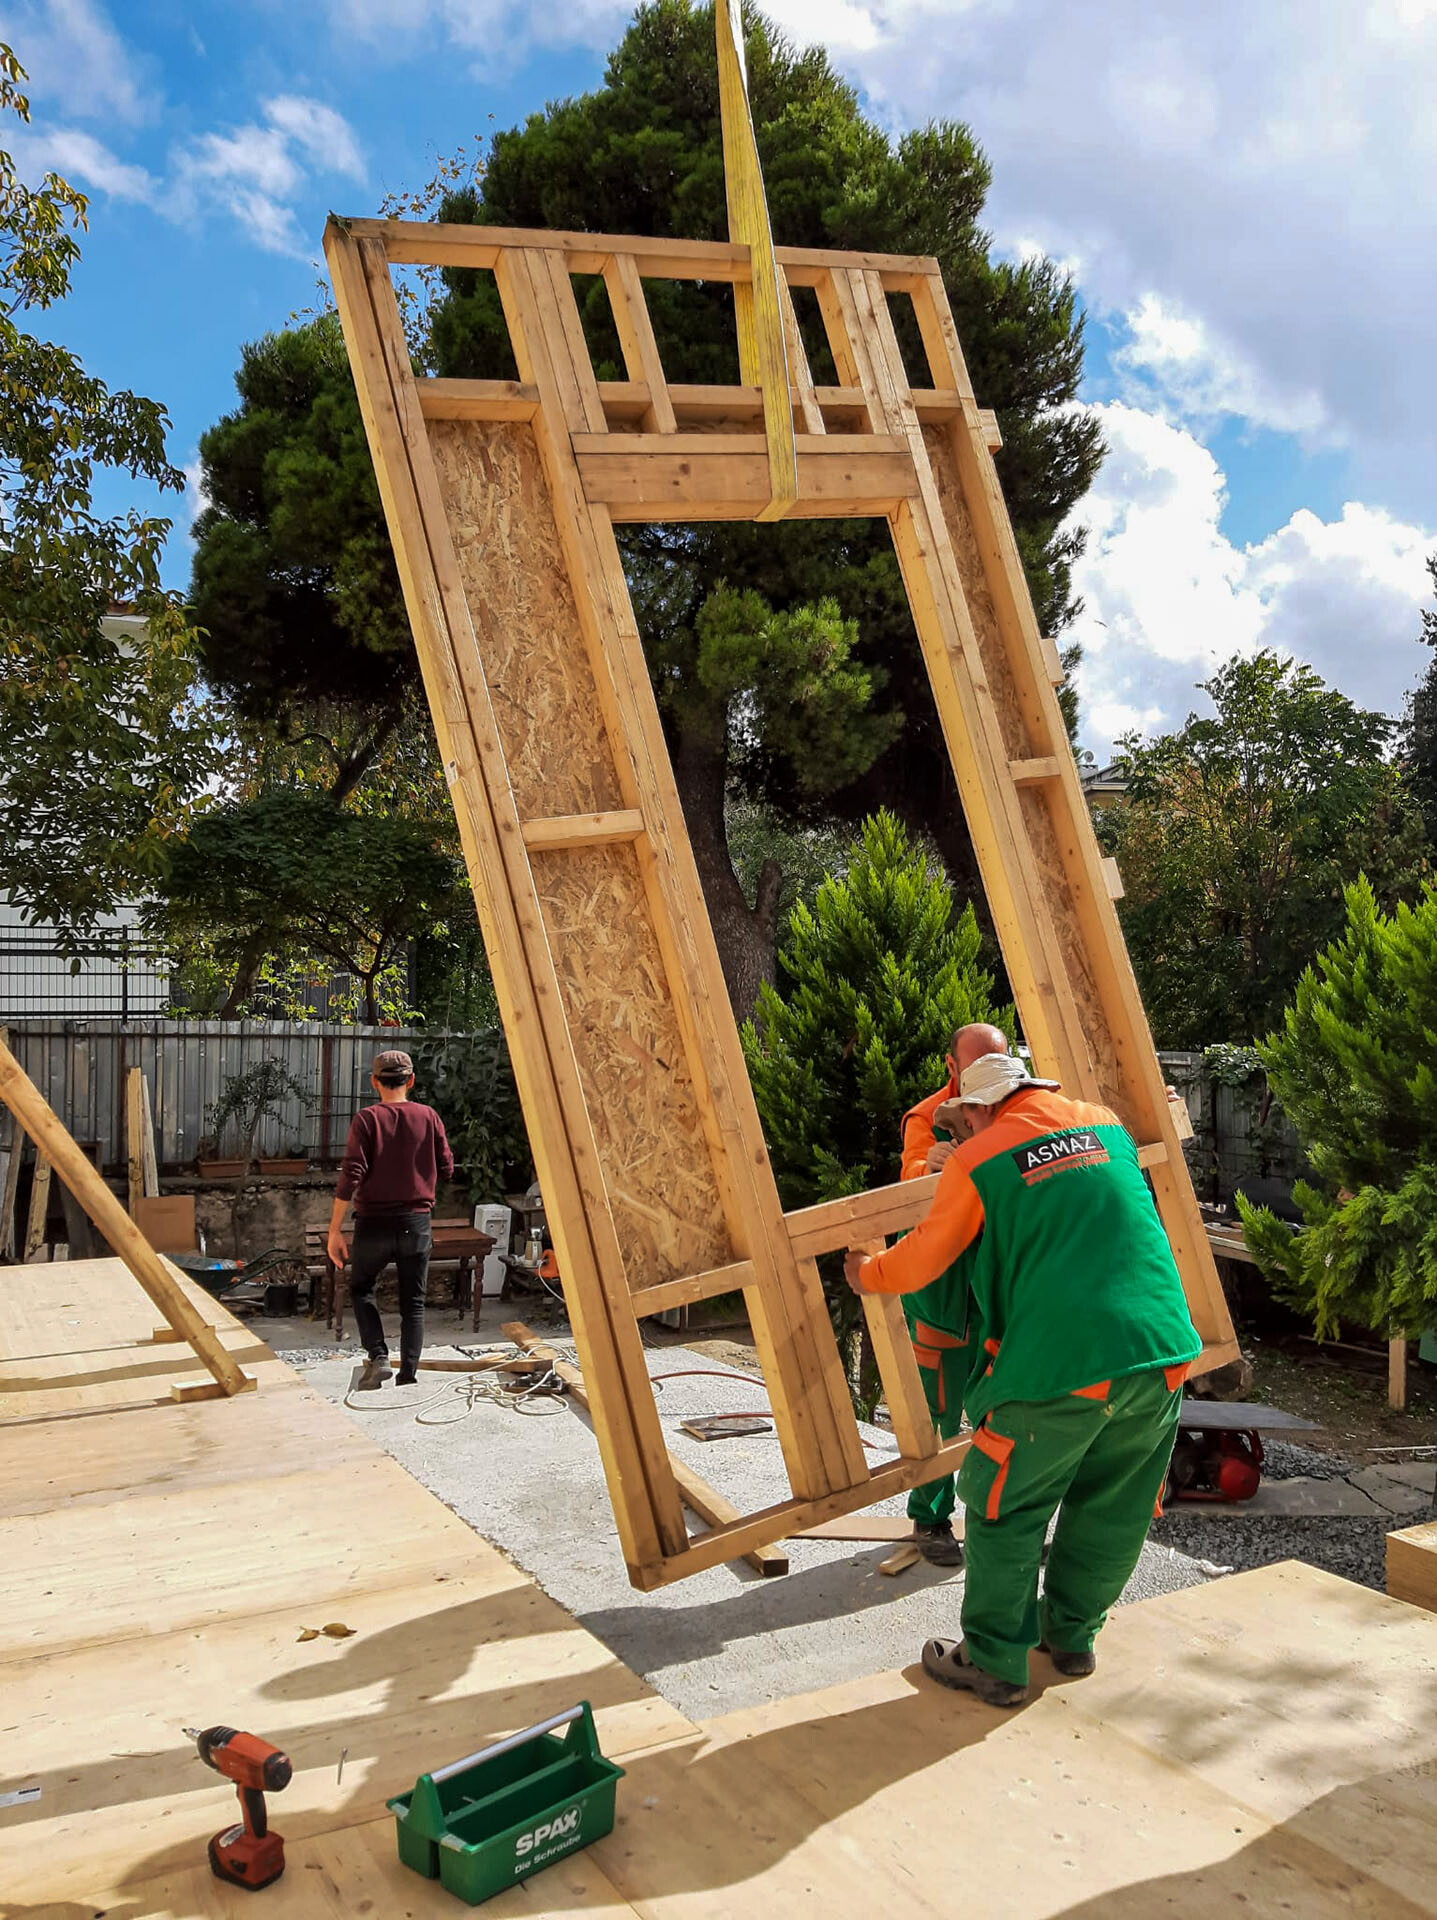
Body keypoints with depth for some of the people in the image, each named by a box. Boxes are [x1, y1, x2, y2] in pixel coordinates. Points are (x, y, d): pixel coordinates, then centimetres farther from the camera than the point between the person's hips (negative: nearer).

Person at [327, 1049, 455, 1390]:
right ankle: (408, 1377, 8)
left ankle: (378, 1357, 4)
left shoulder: (366, 1119, -9)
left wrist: (335, 1229, -10)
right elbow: (446, 1169, 3)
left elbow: (350, 1175, -14)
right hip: (417, 1224, 2)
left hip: (373, 1224, -1)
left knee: (361, 1289, 20)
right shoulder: (428, 1117, -2)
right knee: (413, 1303, 11)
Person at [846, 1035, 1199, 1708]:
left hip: (1057, 1362, -5)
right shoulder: (1108, 1125, 13)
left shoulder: (977, 1161, -1)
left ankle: (995, 1663, 20)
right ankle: (1072, 1634, 36)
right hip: (1160, 1347, 6)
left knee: (1006, 1511, 12)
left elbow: (919, 1261, 7)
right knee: (1111, 1506, 20)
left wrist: (865, 1272, 27)